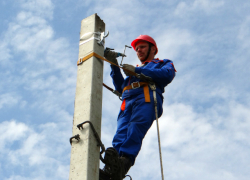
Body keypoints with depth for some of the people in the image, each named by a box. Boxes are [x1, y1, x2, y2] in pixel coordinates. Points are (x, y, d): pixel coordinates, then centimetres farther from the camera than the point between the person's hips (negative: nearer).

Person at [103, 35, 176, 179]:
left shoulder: (164, 64, 31)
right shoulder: (133, 71, 46)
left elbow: (167, 75, 4)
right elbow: (120, 88, 29)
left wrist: (137, 71, 2)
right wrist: (114, 65, 21)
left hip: (147, 98, -4)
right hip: (127, 103, 4)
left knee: (135, 130, -31)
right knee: (121, 133, -23)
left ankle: (125, 160, -50)